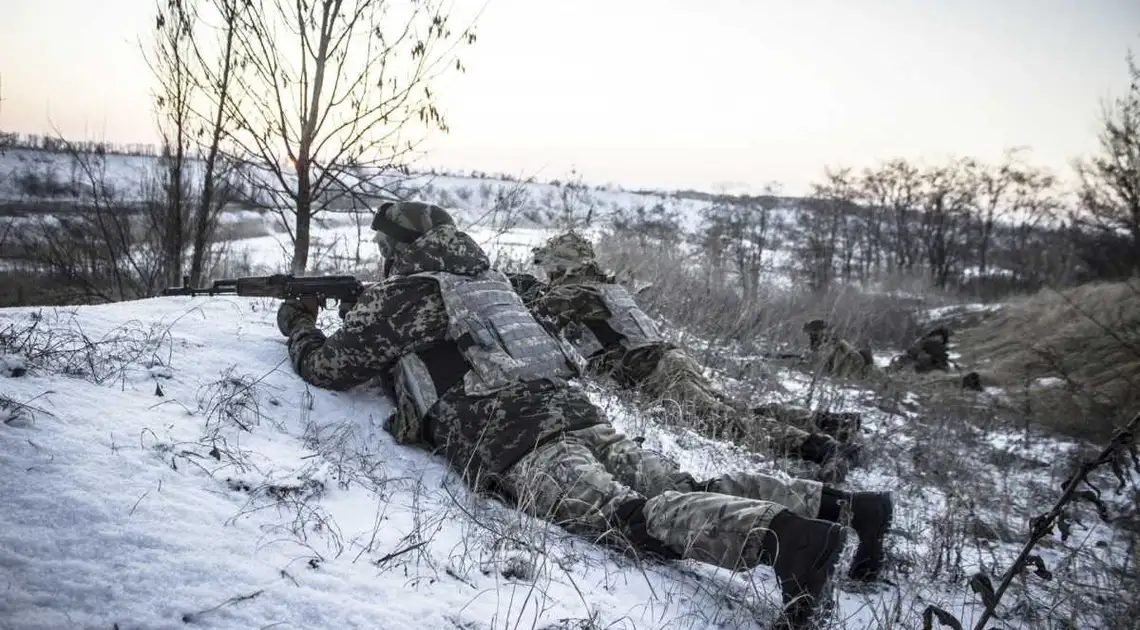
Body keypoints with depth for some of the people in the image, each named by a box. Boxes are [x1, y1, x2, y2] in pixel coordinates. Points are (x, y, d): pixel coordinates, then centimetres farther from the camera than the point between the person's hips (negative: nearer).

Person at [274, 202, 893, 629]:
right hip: (572, 407, 8)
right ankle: (841, 502, -12)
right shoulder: (484, 276, 32)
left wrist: (298, 324, 37)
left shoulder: (397, 294, 10)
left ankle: (782, 536, -48)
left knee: (626, 514, -26)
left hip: (509, 440, -8)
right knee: (684, 488, -1)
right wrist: (358, 308, 56)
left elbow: (329, 365, 16)